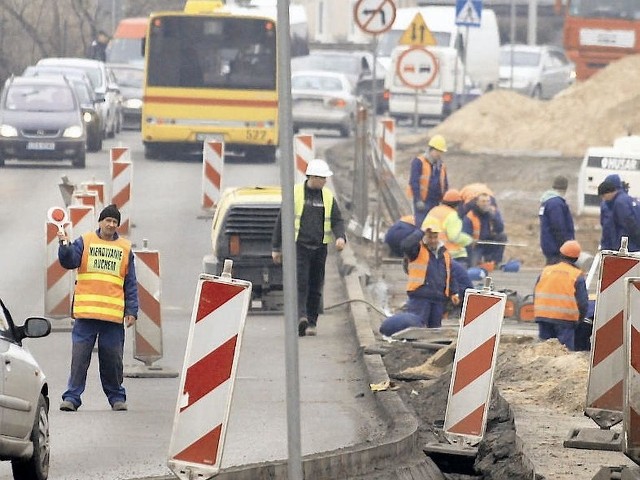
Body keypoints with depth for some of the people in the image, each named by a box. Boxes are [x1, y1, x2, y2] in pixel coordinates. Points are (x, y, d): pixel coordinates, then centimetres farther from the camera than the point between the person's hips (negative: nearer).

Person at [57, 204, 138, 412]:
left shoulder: (125, 248, 12)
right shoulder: (85, 242, 8)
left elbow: (130, 284, 12)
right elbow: (68, 262, -4)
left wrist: (132, 311, 6)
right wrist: (65, 245, -22)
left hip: (114, 315, 1)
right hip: (86, 313, -1)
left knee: (113, 359, 5)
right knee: (79, 357, -4)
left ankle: (117, 397, 16)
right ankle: (72, 397, -3)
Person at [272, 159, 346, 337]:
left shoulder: (328, 196, 10)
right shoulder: (295, 193, -1)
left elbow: (337, 220, 10)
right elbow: (282, 220, 4)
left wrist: (340, 237, -12)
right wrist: (276, 247, 4)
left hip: (319, 247, 4)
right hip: (299, 246, -4)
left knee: (316, 287, 4)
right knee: (300, 282, -18)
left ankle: (311, 323, 11)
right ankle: (301, 317, -31)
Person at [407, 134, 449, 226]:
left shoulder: (441, 166, 15)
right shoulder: (419, 162, -6)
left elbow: (445, 185, 21)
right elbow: (414, 182, -12)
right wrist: (418, 200, -18)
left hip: (436, 202, 7)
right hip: (422, 202, -7)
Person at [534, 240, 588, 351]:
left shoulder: (546, 271, 10)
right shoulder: (577, 276, -3)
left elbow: (535, 295, 14)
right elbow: (582, 301, -4)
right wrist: (580, 318, 14)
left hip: (543, 316, 4)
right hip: (566, 317, -4)